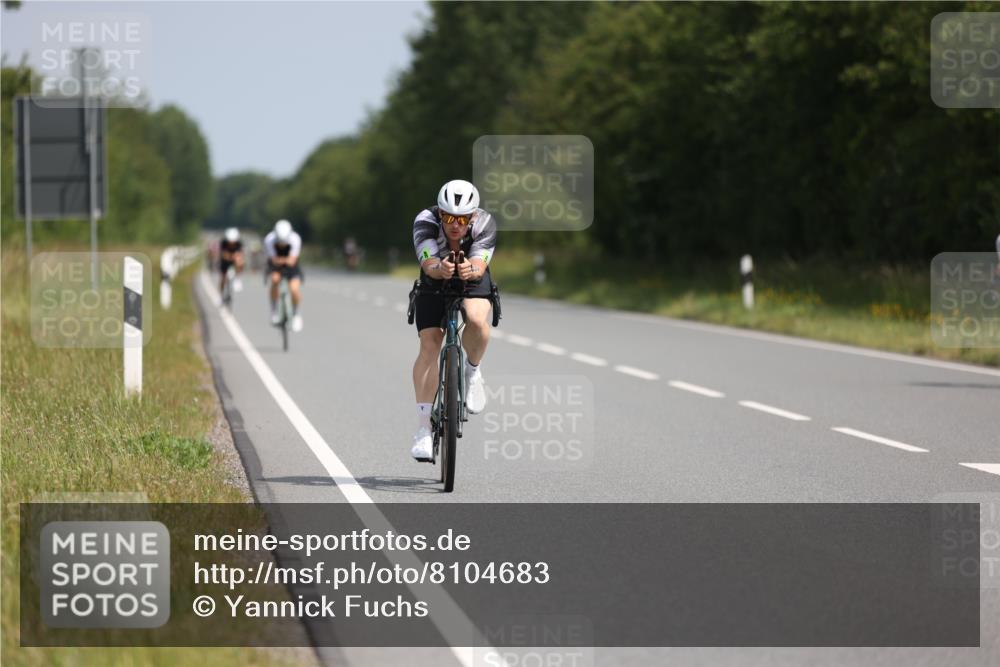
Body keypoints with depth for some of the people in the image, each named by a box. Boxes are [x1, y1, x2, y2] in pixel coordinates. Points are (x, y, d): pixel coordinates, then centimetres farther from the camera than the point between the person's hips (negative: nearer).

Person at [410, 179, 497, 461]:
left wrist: (470, 270, -62)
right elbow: (429, 265, -41)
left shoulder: (485, 224, -28)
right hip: (434, 281, 0)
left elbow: (480, 265, -39)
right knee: (429, 345, -17)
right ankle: (423, 429, -16)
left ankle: (472, 370, -1)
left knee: (477, 320, -33)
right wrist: (440, 268, -64)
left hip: (473, 280, 0)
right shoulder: (425, 222, -30)